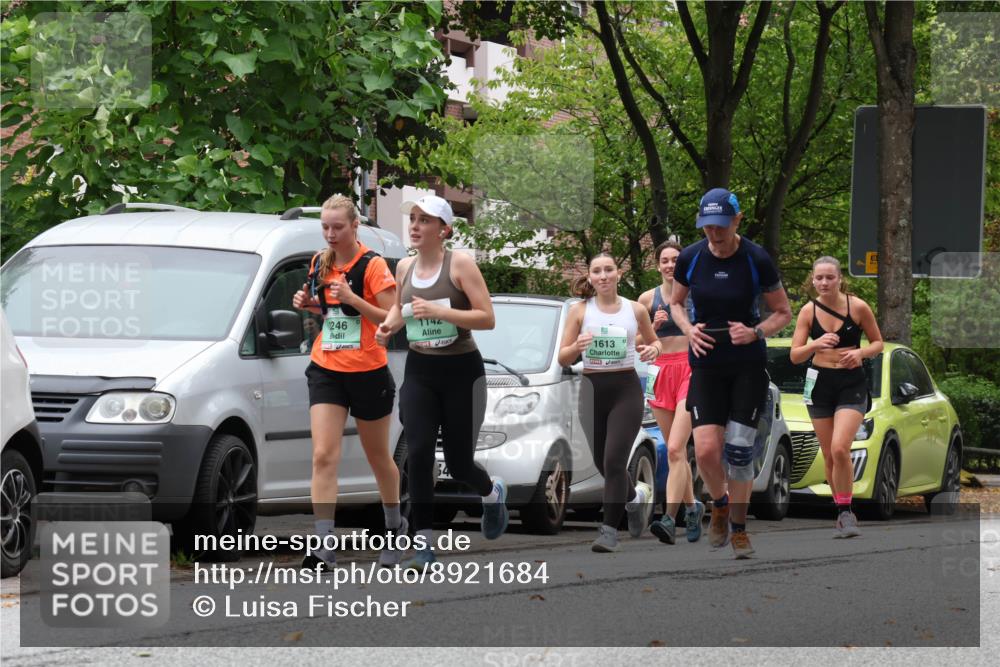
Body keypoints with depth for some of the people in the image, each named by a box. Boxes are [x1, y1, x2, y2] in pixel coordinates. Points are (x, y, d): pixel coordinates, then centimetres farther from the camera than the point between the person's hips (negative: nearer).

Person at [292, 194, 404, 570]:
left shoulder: (372, 266, -11)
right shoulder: (320, 263, 7)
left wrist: (352, 299, -24)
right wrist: (308, 303, 1)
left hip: (368, 373, -4)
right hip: (325, 370, 4)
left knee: (378, 457, 12)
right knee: (323, 456, -11)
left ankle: (395, 526, 36)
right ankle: (324, 546, -17)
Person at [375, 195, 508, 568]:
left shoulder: (460, 264, -10)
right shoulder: (404, 268, 5)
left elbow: (487, 318, -14)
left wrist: (438, 311, -25)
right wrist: (389, 324, 2)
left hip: (461, 371, -3)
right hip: (419, 371, 4)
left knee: (458, 463, 4)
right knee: (418, 453, -14)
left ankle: (492, 492, 41)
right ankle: (423, 544, -10)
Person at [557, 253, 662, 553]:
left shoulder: (635, 310, 3)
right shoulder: (579, 311, 2)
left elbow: (654, 341, 17)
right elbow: (563, 358, 2)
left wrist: (652, 349, -7)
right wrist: (577, 346, -21)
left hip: (626, 389, -2)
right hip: (592, 389, 2)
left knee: (614, 460, -13)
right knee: (602, 462, 9)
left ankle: (609, 529, -9)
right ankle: (637, 497, 40)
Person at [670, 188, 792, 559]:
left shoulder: (757, 260, -11)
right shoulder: (690, 258, -5)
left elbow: (784, 313, 0)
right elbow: (675, 303, 13)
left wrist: (755, 332, -18)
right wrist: (688, 329, -8)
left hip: (748, 365, -1)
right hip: (706, 364, 1)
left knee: (738, 451, -4)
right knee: (706, 450, -11)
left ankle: (739, 529, 15)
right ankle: (719, 505, 21)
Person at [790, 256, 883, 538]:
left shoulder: (858, 307, -7)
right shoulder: (808, 311, -2)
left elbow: (878, 343, 4)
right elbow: (794, 355, -4)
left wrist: (861, 353, -17)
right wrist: (815, 345, -24)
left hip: (851, 386, -3)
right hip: (819, 384, 3)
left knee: (840, 449, -21)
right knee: (829, 456, 6)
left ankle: (845, 512, -11)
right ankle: (844, 514, 21)